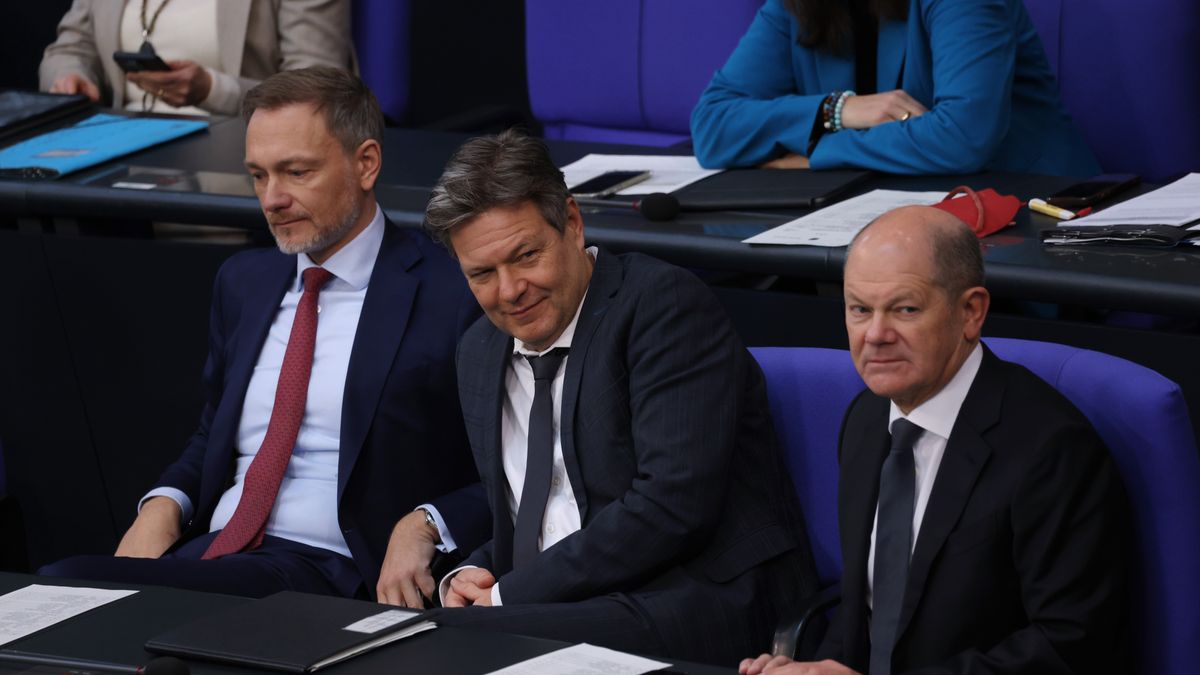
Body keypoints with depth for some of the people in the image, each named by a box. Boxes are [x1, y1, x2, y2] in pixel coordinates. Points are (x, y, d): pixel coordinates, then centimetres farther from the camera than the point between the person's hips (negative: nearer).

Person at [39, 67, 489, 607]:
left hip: (327, 572, -7)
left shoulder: (451, 293, -2)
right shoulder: (243, 282, 21)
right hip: (209, 551, 7)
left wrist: (425, 526, -21)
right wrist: (162, 507, 6)